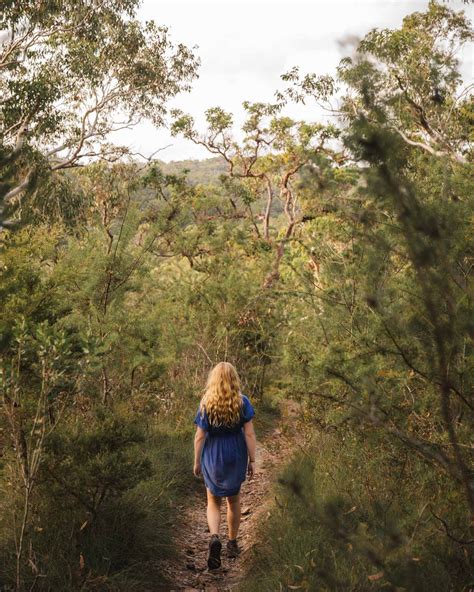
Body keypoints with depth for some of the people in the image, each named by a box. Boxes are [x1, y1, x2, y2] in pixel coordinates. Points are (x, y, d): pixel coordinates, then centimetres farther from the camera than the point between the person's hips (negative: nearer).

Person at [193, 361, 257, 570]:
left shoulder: (206, 404, -10)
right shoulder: (242, 402, -10)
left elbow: (199, 436, -8)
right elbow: (249, 434, -10)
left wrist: (197, 462, 3)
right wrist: (252, 461, -2)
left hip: (213, 457, -1)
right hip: (236, 456, 1)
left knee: (213, 501, 14)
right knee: (234, 499, 21)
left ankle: (214, 536, -12)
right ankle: (232, 543, 31)